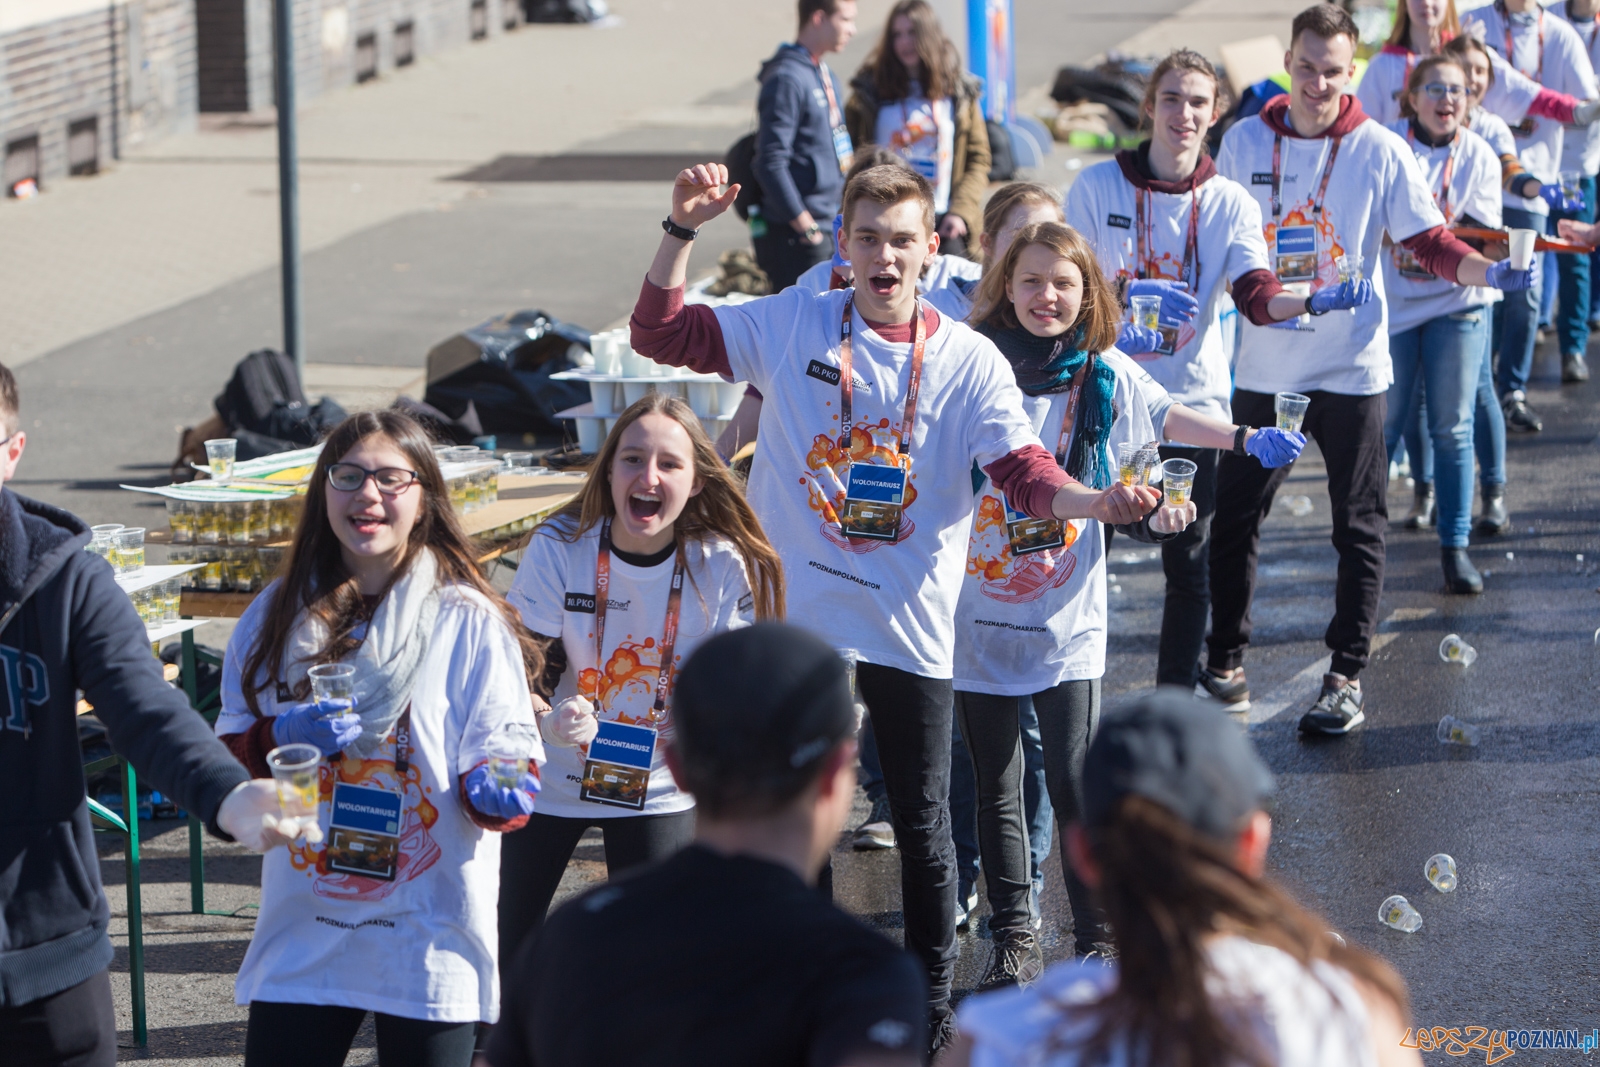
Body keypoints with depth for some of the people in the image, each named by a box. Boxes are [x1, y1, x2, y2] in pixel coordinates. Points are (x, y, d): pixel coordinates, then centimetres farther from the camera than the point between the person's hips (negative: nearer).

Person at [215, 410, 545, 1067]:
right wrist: (281, 740, -13)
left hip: (428, 933, -2)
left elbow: (506, 747, -6)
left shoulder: (468, 620, -3)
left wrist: (494, 790, -28)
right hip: (303, 930, 2)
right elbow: (228, 758, 8)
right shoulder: (278, 614, 6)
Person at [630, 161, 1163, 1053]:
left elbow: (1023, 472, -11)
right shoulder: (791, 324, 0)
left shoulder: (969, 361, -4)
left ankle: (931, 1004, 21)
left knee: (924, 823, 6)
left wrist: (1098, 503, -31)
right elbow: (661, 333, 1)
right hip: (795, 614, 1)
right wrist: (685, 230, -13)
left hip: (910, 627, -1)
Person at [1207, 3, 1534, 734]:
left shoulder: (1381, 152, -5)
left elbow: (1429, 243, -5)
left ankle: (1347, 679, 9)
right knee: (1233, 518, 7)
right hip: (1262, 366, 2)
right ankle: (1224, 664, 20)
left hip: (1351, 370, -2)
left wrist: (1490, 272, -21)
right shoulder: (1244, 143, 1)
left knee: (1359, 528, 2)